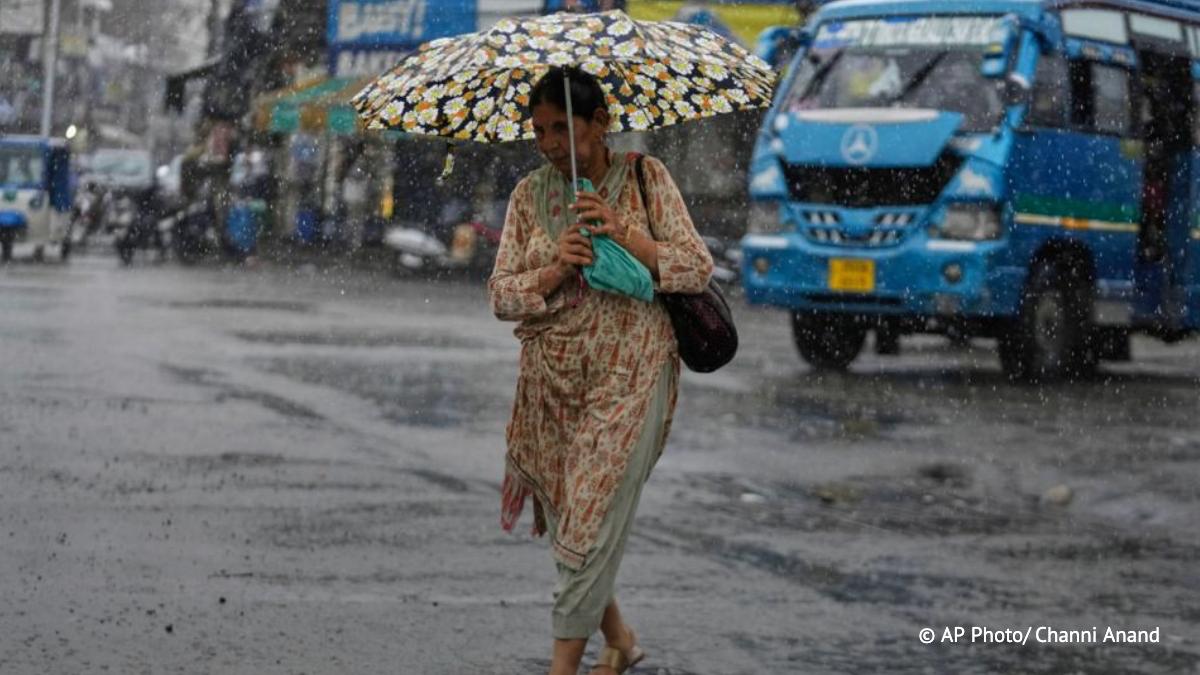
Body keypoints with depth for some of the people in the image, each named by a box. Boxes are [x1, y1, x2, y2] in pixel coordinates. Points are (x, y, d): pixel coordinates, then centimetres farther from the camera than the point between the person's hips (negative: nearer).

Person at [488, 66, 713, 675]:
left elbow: (699, 269, -6)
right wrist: (555, 271, -17)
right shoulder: (529, 194, 5)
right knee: (563, 514, 8)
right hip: (551, 379, 4)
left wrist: (627, 235, -19)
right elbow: (500, 294, 2)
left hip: (628, 377, -4)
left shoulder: (645, 177, -2)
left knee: (594, 517, -9)